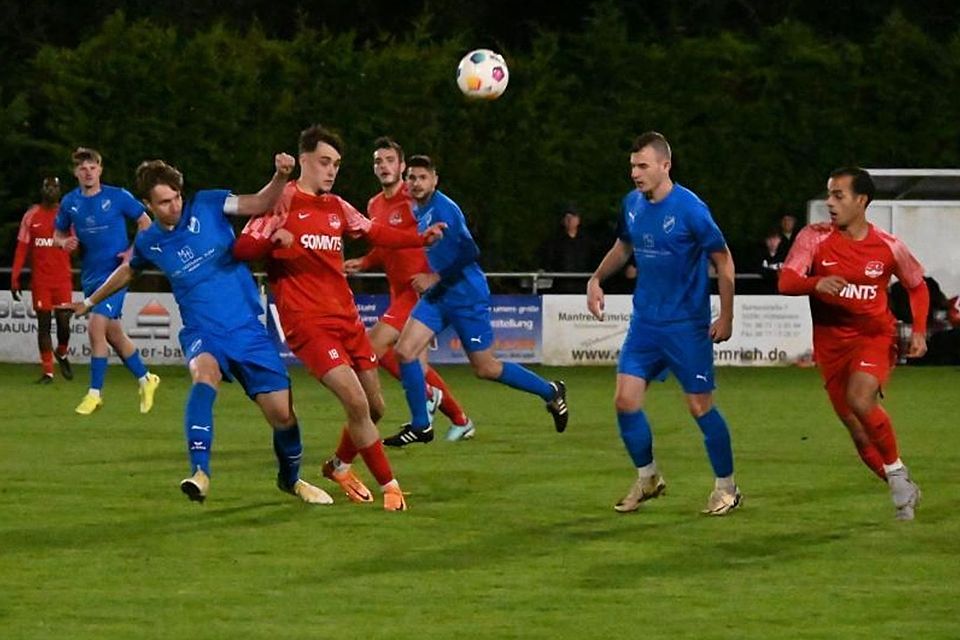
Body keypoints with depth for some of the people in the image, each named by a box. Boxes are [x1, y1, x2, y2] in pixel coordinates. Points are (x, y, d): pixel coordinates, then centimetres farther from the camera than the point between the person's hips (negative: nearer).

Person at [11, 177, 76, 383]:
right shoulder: (31, 216, 4)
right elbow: (22, 248, 4)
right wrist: (15, 278, -1)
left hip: (63, 279, 0)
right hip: (40, 279, 0)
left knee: (63, 323, -5)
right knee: (43, 324, 1)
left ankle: (62, 354, 26)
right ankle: (48, 372, 6)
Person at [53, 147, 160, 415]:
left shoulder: (118, 197, -7)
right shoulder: (70, 202, 4)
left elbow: (145, 222, 3)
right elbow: (58, 234, 16)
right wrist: (65, 242, -8)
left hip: (115, 271, -6)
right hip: (90, 276, 6)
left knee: (96, 327, -19)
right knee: (113, 334, 12)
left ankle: (95, 393, -11)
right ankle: (145, 379, 32)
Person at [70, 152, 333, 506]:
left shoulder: (206, 205, -4)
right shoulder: (148, 242, 4)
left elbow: (260, 204, -10)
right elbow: (126, 271, 26)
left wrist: (280, 177, -30)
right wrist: (90, 302, 38)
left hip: (247, 327, 0)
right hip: (203, 333, 0)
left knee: (281, 413, -4)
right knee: (204, 373, -36)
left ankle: (291, 479, 27)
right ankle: (200, 473, -41)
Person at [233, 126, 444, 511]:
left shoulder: (337, 207, 14)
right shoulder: (282, 201, -5)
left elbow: (377, 234, 20)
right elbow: (242, 248, -10)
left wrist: (421, 238, 4)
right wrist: (275, 240, -29)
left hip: (347, 318, 7)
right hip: (307, 323, -7)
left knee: (375, 407, 11)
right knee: (356, 403, -18)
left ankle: (340, 466, 37)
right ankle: (388, 486, -7)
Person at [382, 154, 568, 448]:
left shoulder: (443, 209, -18)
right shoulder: (417, 212, 8)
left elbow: (468, 252, -24)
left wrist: (435, 278, -21)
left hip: (465, 296, -8)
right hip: (436, 296, 8)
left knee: (485, 368, 2)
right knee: (405, 351, -6)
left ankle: (551, 392, 21)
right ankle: (420, 426, 5)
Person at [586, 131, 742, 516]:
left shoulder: (689, 209, -16)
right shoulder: (632, 204, 2)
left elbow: (723, 261, -9)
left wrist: (726, 318, -9)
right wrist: (596, 279, 9)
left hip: (687, 325, -6)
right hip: (645, 321, 6)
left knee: (700, 406, -1)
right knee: (626, 400, -2)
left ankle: (726, 488, 15)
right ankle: (647, 478, 19)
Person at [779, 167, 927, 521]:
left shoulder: (888, 247, -6)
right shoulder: (814, 238, -7)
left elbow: (917, 287, 12)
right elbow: (786, 282, -20)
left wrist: (919, 331, -2)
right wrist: (816, 284, -41)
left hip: (874, 335, -2)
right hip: (831, 342, 2)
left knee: (860, 399, -30)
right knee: (858, 432, 4)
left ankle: (897, 471, -11)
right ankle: (903, 491, 23)